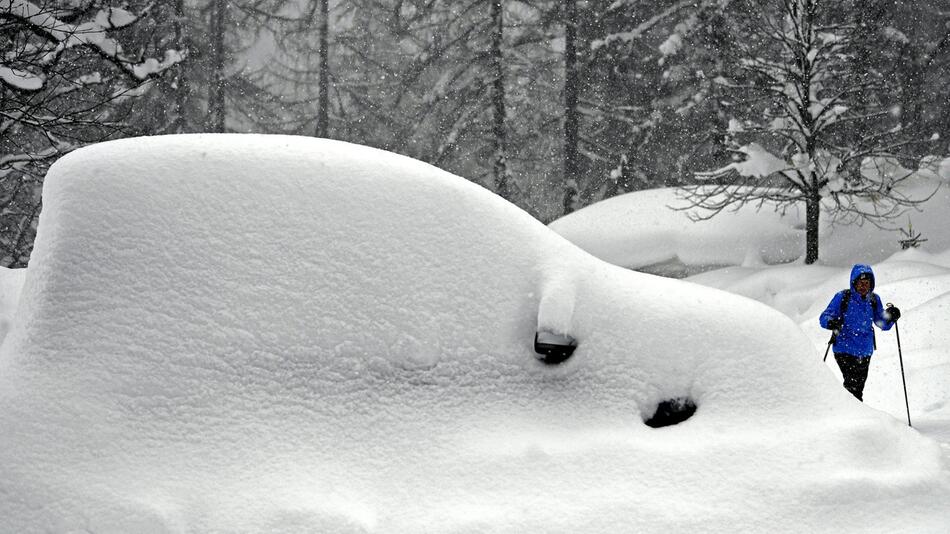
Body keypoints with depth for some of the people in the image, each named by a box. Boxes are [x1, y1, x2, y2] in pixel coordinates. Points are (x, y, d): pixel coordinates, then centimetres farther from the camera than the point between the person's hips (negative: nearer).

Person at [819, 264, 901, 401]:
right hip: (844, 350, -5)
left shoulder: (874, 300, 2)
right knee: (852, 385, -22)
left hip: (865, 352, 5)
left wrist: (890, 317, -15)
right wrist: (831, 322, -31)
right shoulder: (843, 297, -10)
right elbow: (824, 318, -9)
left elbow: (883, 324, 7)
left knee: (858, 388, 16)